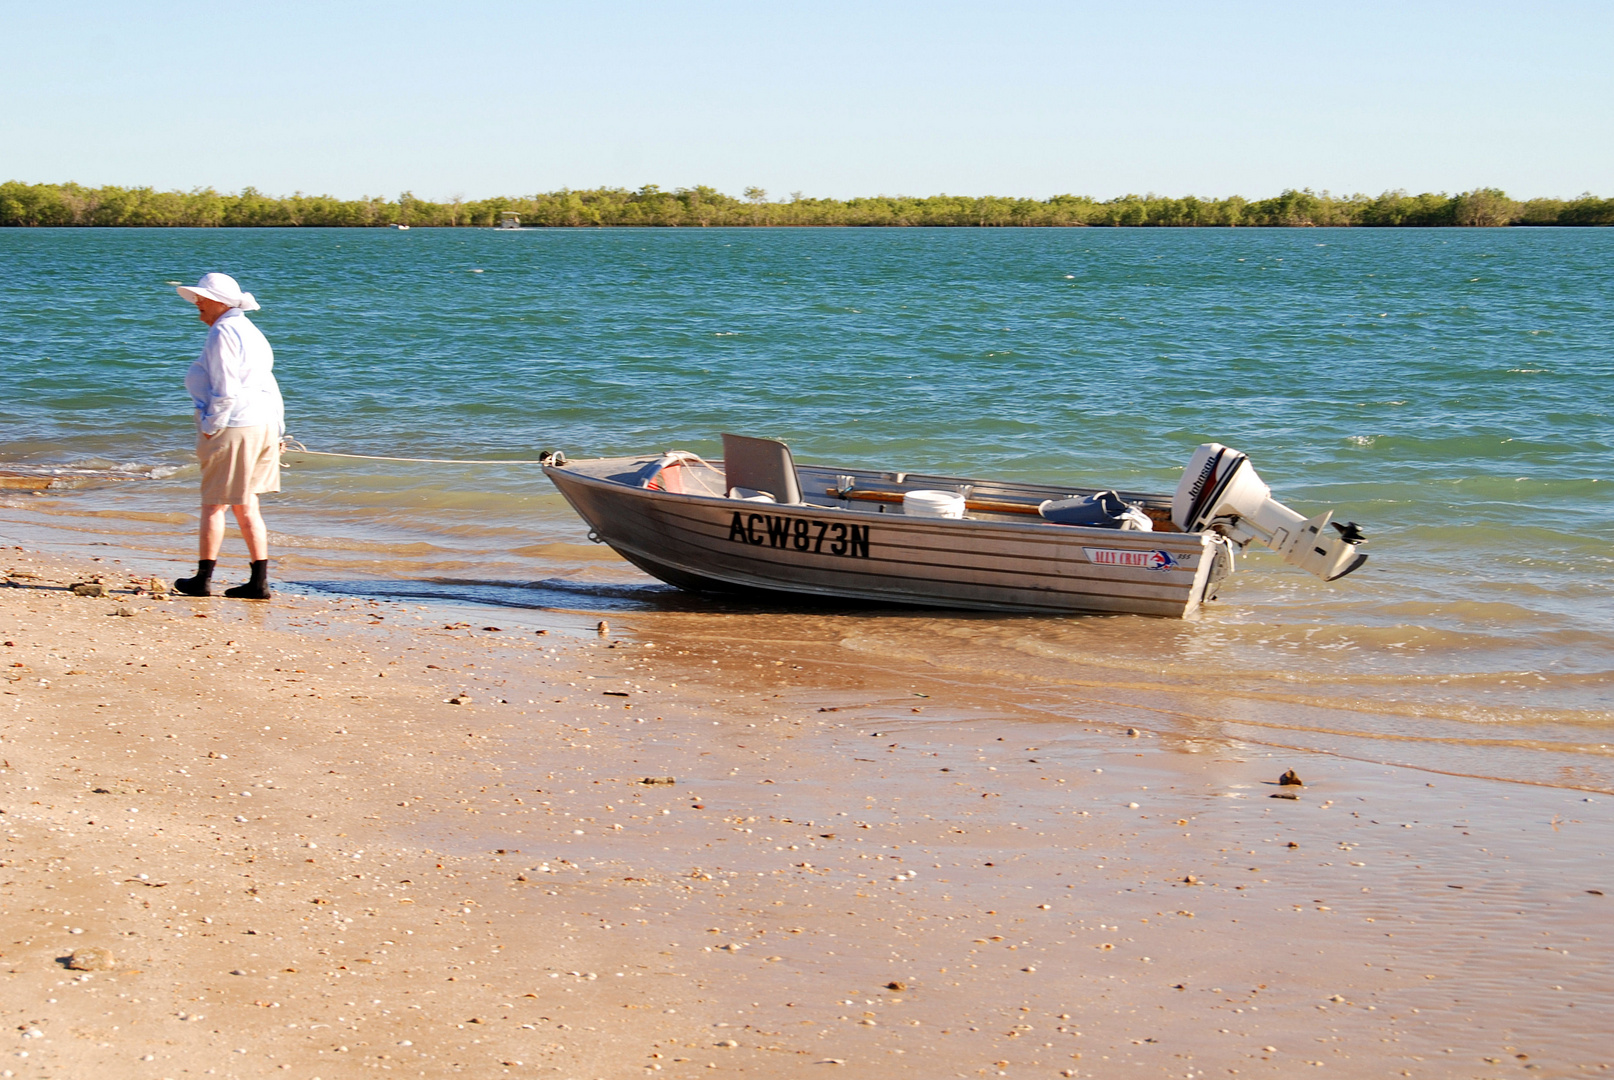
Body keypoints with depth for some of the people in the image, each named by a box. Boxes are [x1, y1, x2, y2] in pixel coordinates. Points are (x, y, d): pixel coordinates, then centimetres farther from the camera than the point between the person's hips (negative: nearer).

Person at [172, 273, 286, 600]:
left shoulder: (223, 333, -11)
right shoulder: (250, 331, 18)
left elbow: (225, 392, -18)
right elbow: (268, 388, 18)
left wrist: (209, 430, -12)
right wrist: (277, 431, 18)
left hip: (233, 426, -9)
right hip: (263, 426, 9)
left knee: (214, 504, 1)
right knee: (246, 507, 12)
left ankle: (203, 578, 8)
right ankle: (259, 581, 8)